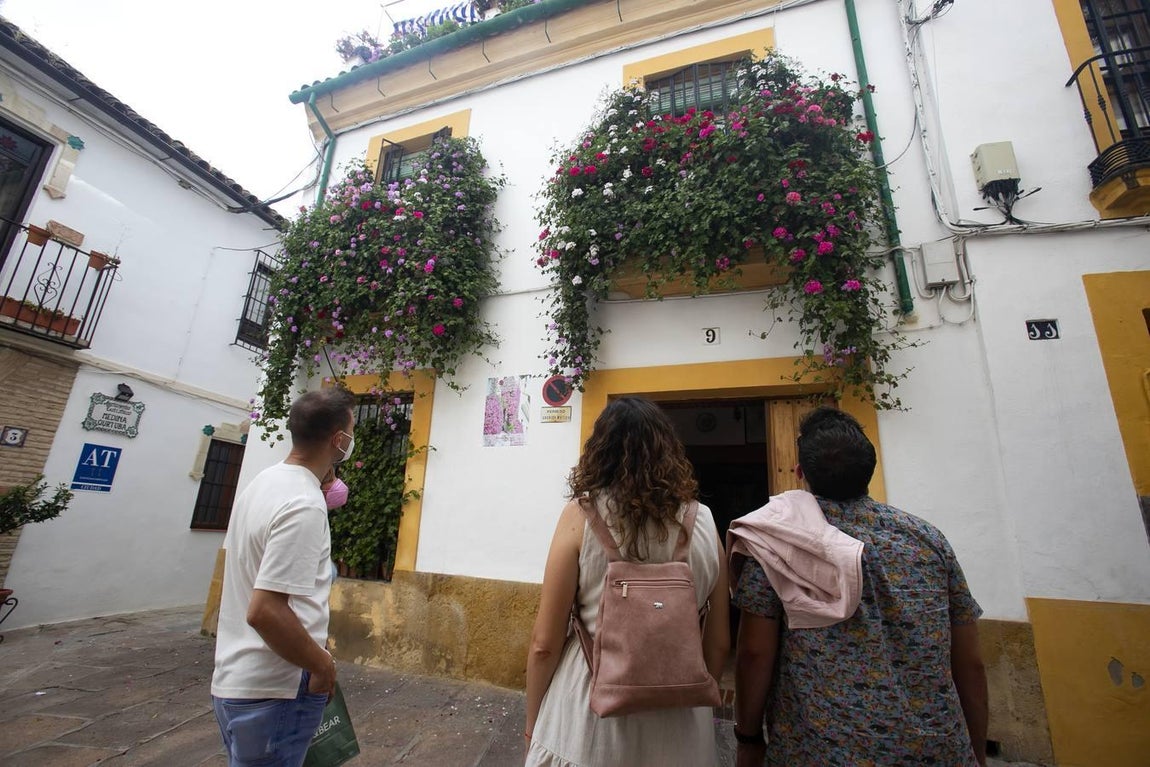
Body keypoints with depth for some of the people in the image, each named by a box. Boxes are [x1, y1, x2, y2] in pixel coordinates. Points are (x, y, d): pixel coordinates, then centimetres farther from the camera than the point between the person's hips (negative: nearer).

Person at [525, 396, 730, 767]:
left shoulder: (580, 515, -15)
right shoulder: (703, 522, -6)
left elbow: (545, 643, -10)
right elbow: (719, 643, 3)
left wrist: (532, 721, 6)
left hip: (589, 712, -2)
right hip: (679, 725, 3)